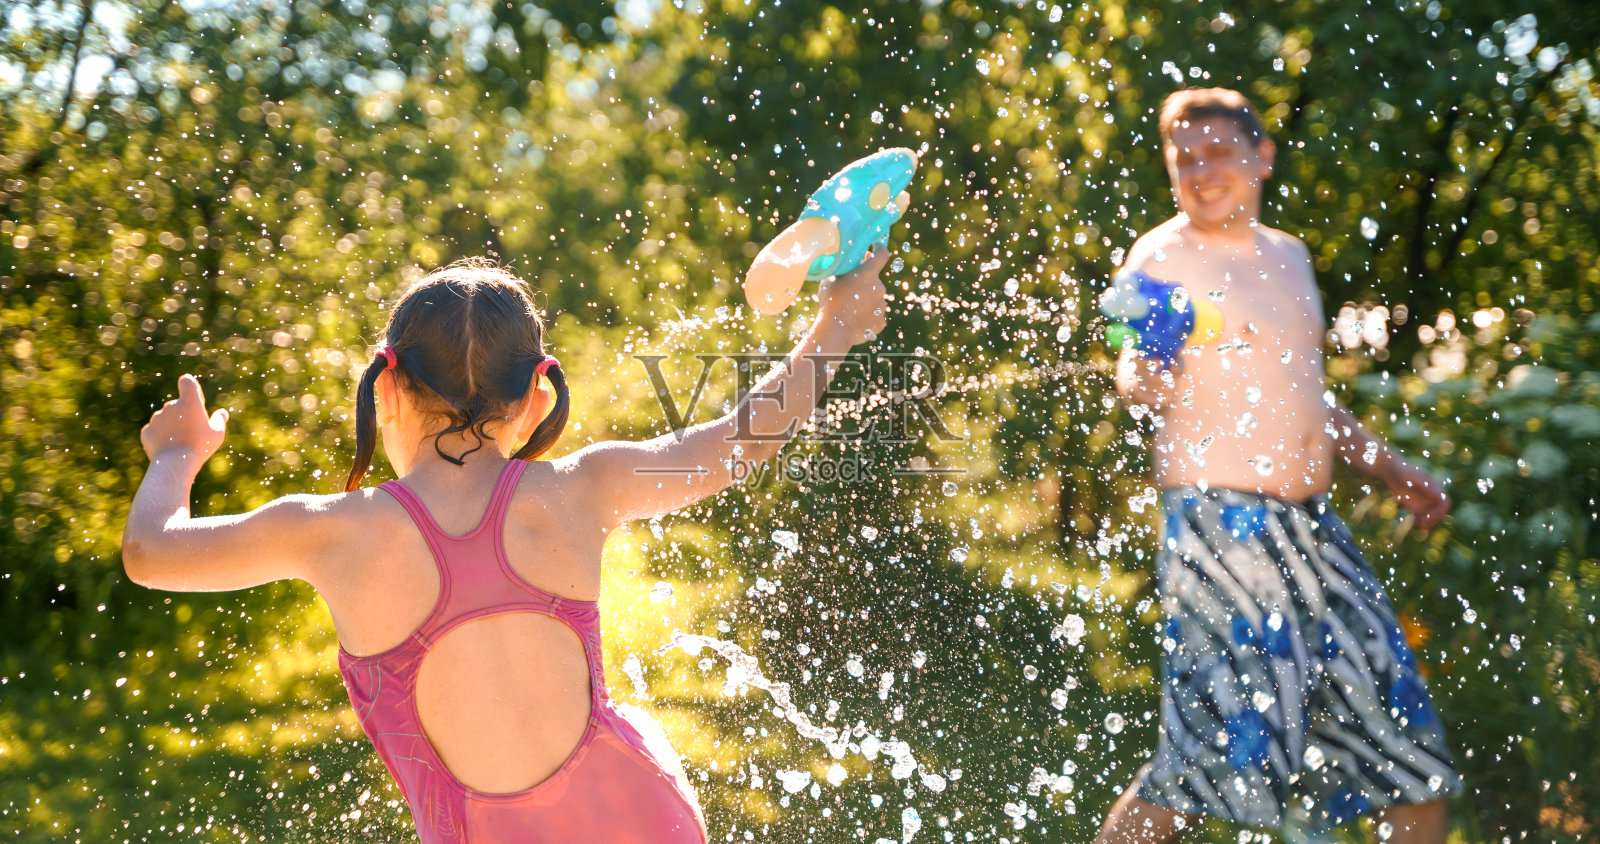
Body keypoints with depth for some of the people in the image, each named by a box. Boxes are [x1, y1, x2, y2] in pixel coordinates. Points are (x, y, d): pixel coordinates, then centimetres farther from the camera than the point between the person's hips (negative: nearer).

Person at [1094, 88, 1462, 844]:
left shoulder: (1288, 256, 17)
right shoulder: (1164, 255, -5)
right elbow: (1134, 378, -16)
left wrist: (1391, 471, 22)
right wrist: (1146, 376, -39)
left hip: (1310, 526, 7)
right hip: (1219, 521, -7)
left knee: (1402, 728, 9)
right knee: (1232, 741, -14)